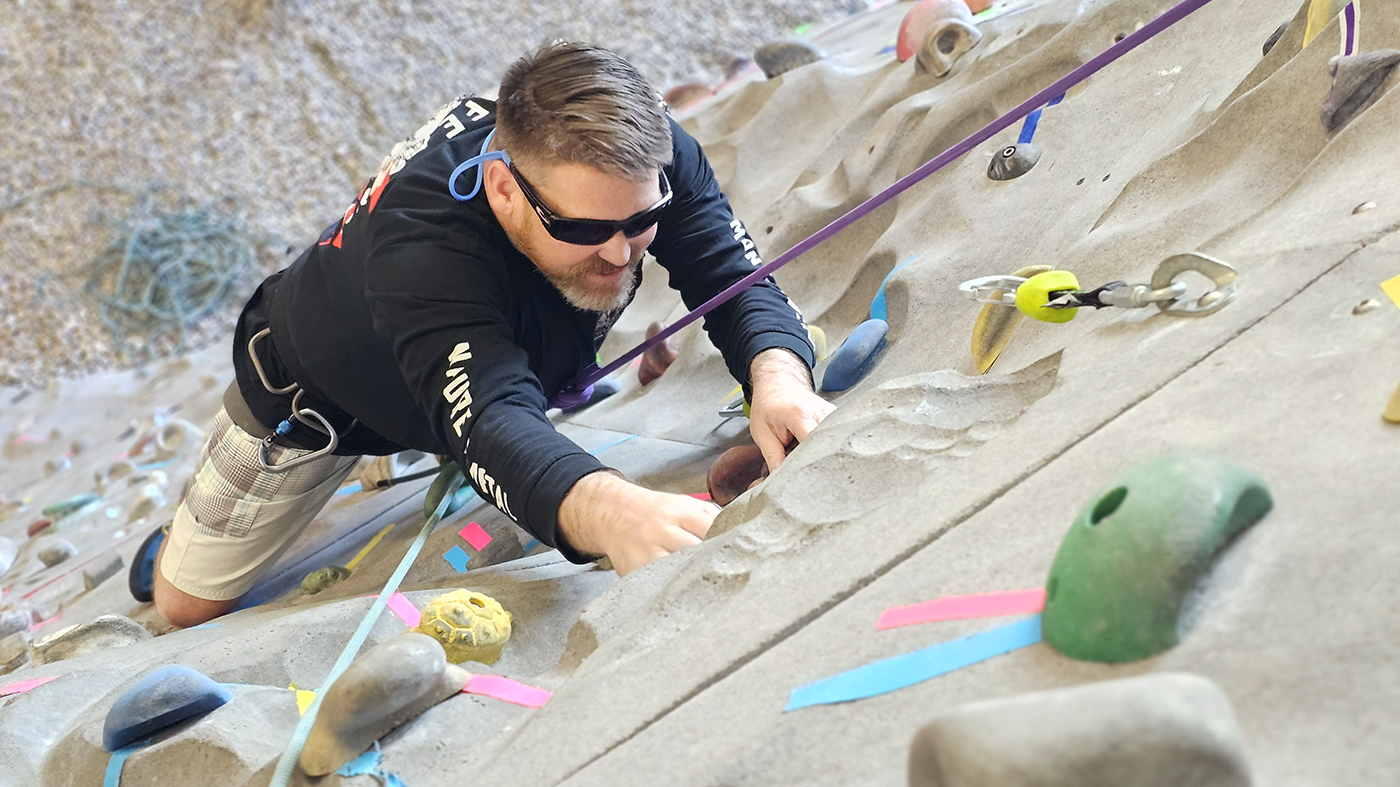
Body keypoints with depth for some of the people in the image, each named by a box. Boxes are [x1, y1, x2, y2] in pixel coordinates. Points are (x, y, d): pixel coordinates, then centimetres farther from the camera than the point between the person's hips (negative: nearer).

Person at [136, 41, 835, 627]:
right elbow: (494, 426, -62)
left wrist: (778, 377, -59)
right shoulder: (418, 242, -50)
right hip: (316, 397, -4)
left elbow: (739, 281, -35)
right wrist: (607, 513, -83)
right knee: (186, 605, 8)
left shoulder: (650, 157, -34)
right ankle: (174, 544, 43)